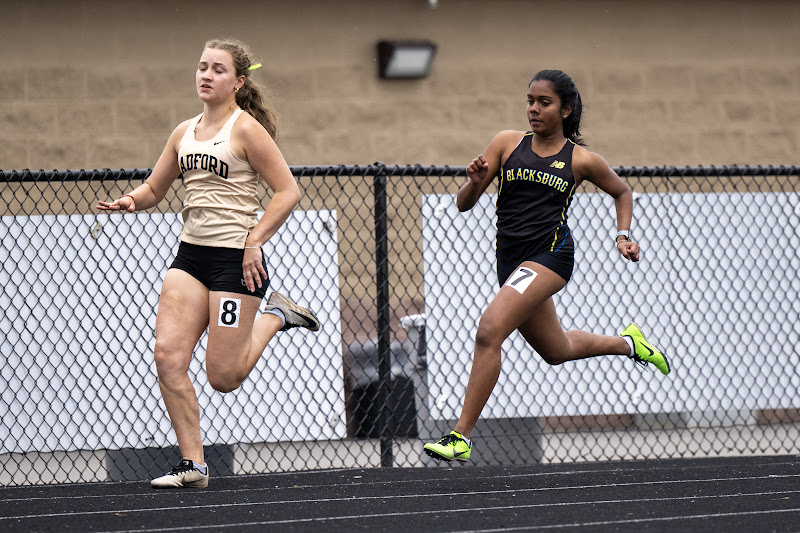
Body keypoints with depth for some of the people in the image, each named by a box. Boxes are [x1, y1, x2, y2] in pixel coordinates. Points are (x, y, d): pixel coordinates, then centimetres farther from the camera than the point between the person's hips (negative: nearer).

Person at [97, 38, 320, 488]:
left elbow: (288, 191, -10)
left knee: (223, 378, -5)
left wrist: (255, 240, -16)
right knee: (168, 355, -11)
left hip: (236, 260, -6)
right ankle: (193, 466, -4)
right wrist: (132, 201, -1)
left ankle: (276, 318, 22)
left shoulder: (246, 129, -7)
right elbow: (154, 188, 21)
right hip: (190, 255, 6)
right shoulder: (185, 133, 12)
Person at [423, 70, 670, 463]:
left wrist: (623, 235, 6)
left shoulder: (581, 160, 1)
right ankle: (626, 343, 52)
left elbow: (622, 192, 20)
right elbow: (464, 204, 6)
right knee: (556, 350, 22)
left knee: (489, 330, -25)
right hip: (511, 260, 6)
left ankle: (461, 437, -24)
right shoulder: (507, 143, 6)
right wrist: (475, 181, -15)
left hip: (550, 253, -6)